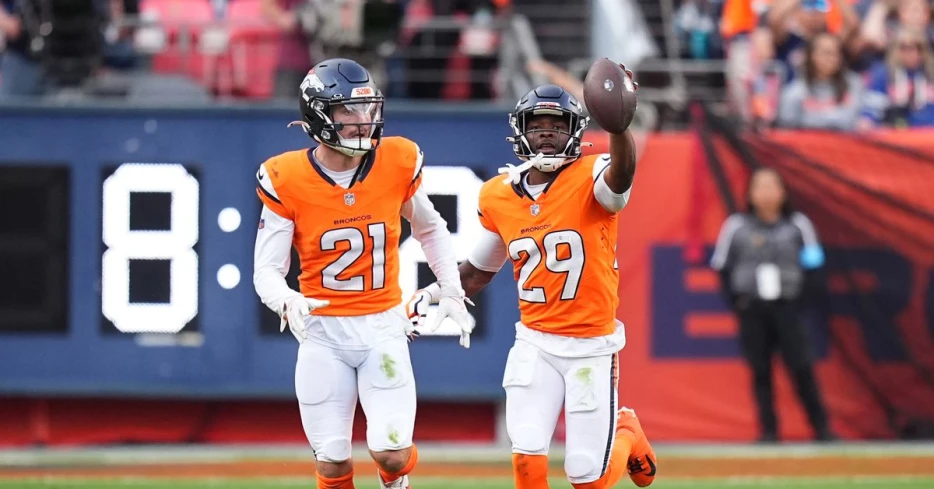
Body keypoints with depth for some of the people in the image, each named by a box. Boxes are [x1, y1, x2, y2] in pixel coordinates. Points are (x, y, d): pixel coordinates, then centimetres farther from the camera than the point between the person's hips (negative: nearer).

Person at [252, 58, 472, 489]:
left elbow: (430, 229, 15)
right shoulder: (286, 181, -11)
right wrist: (287, 303, -30)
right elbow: (267, 269, -9)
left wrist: (451, 291, 8)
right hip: (323, 332, -1)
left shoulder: (397, 163, -5)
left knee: (391, 452, -9)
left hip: (383, 327, 1)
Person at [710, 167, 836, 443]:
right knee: (761, 372, 2)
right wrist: (734, 300, -2)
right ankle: (769, 430, 7)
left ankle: (821, 428, 2)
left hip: (786, 307, -1)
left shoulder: (797, 225, 2)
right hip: (752, 310, 1)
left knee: (802, 369, -5)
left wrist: (800, 295, 0)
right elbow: (722, 266, 7)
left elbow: (812, 264, 9)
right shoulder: (737, 227, 1)